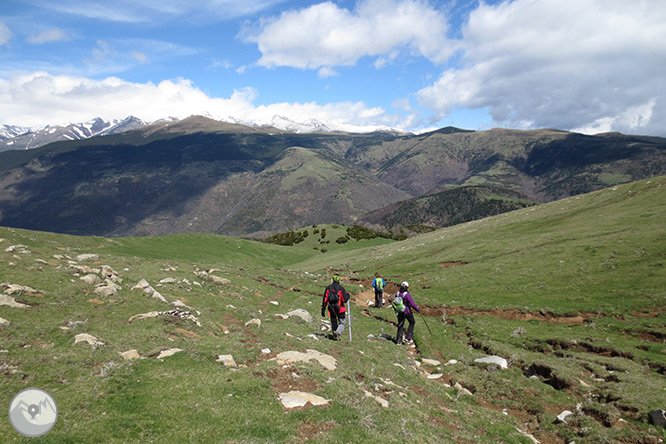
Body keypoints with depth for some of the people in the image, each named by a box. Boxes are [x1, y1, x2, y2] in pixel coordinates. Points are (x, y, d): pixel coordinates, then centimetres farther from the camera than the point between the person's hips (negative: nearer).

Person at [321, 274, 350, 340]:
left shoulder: (328, 288, 2)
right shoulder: (341, 288, -9)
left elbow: (325, 299, 0)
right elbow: (344, 299, -12)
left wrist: (323, 309, 6)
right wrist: (348, 296, 10)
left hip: (331, 309, 4)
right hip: (340, 309, -4)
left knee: (333, 323, 17)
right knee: (342, 323, 4)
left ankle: (335, 337, 19)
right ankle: (337, 332, -20)